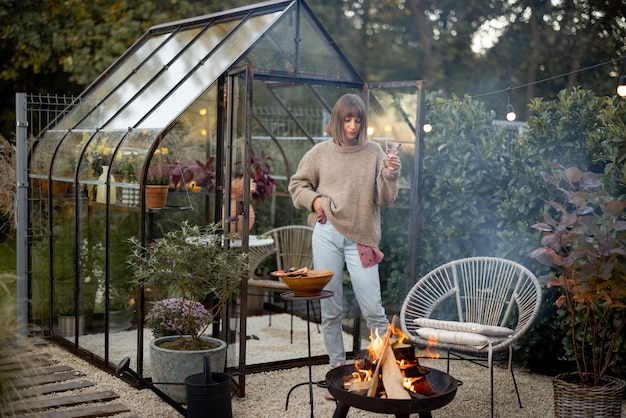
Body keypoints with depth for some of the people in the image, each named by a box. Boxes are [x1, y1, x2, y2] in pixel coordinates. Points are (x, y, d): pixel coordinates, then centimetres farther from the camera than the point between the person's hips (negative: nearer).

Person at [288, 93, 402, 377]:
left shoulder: (373, 152, 4)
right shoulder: (321, 152, 7)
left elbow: (384, 199, 3)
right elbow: (297, 184, 17)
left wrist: (390, 174, -14)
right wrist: (313, 200, 0)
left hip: (360, 238, -1)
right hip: (326, 235, 2)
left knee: (373, 309, -3)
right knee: (330, 310, 8)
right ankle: (337, 368, 20)